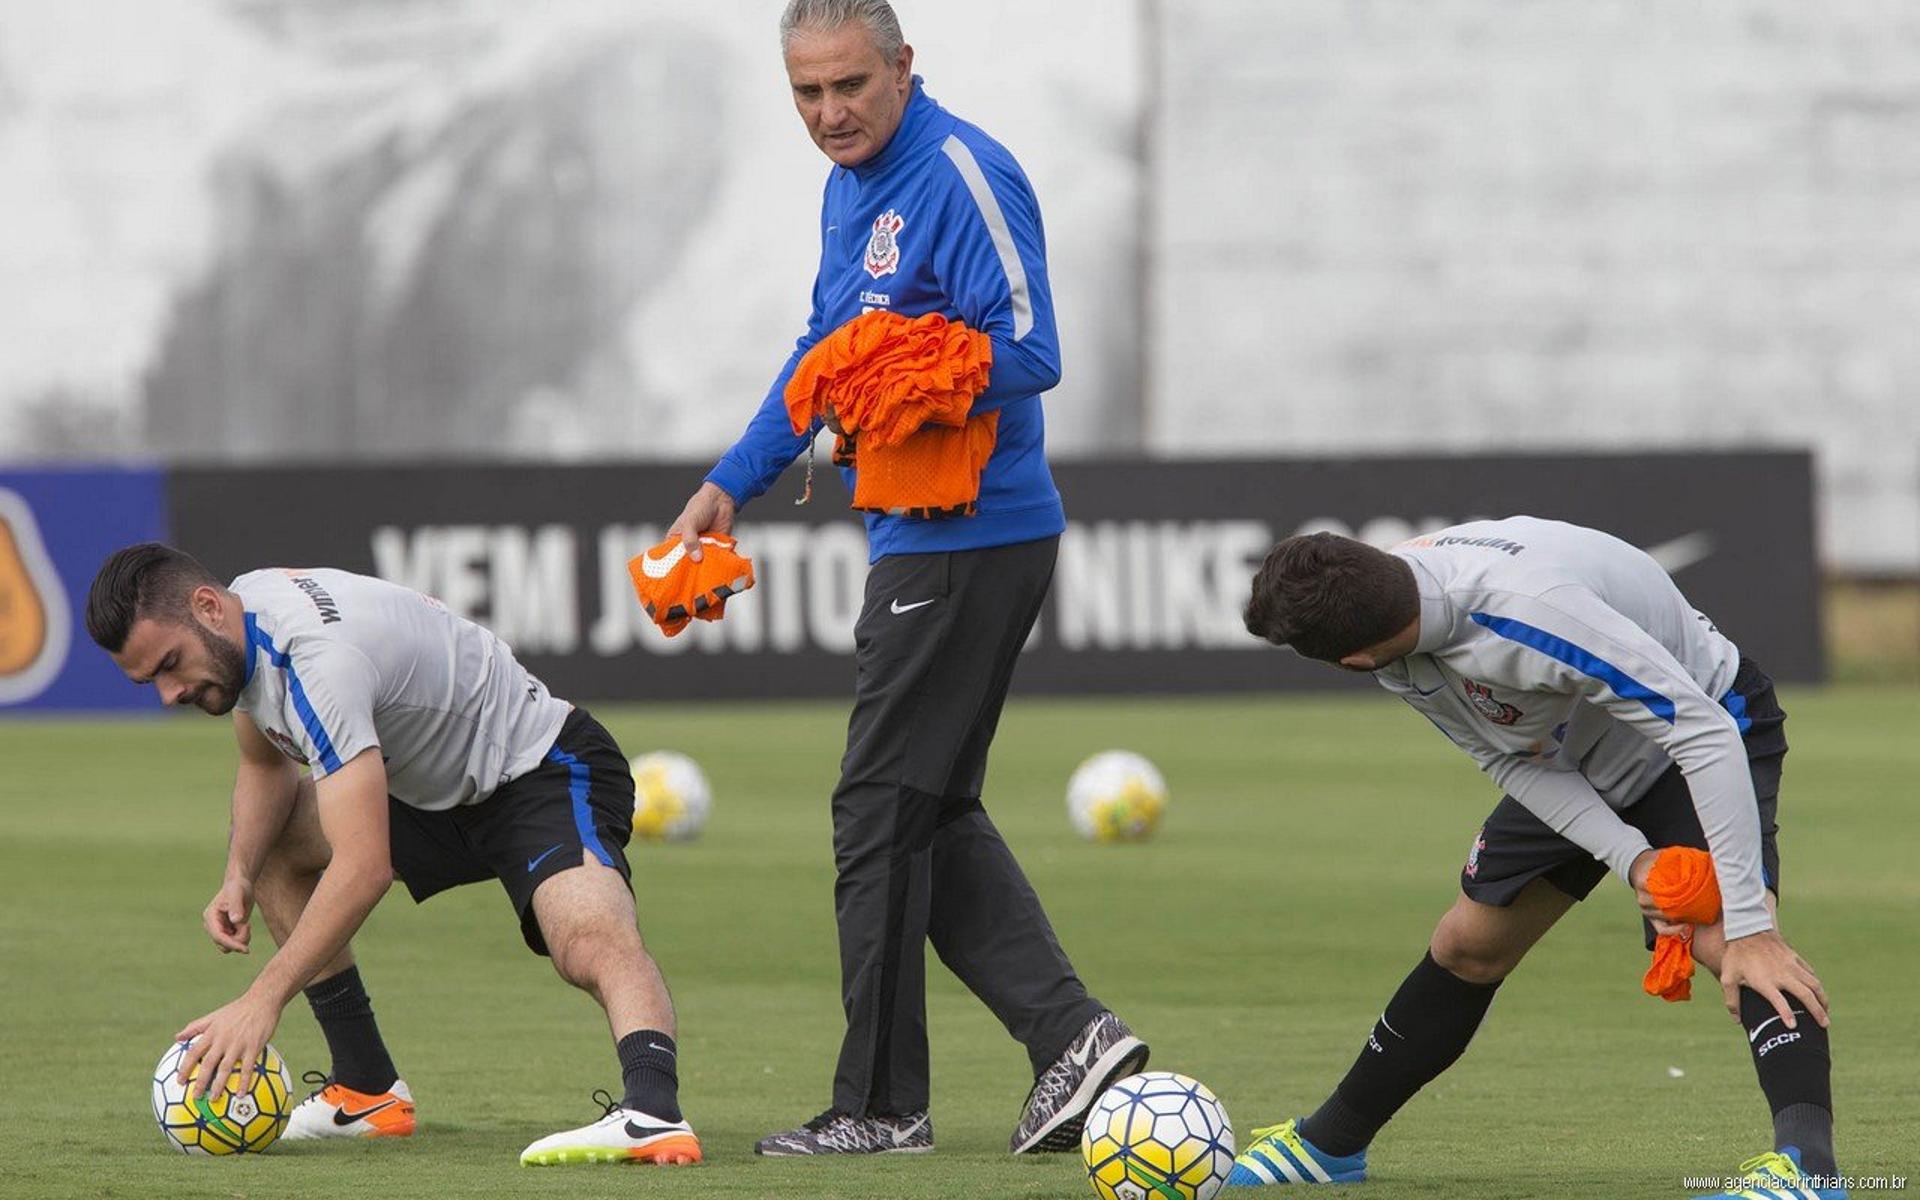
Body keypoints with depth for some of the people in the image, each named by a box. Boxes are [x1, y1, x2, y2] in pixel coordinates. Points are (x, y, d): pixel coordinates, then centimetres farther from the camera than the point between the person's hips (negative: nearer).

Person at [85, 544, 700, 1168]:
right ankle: (367, 1090, 10)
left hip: (547, 772, -10)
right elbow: (266, 765, 17)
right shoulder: (237, 620, -4)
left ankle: (654, 1112, -57)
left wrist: (262, 1001, -41)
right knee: (268, 847, 11)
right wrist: (237, 877, -3)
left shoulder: (321, 660, -33)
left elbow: (364, 867, -40)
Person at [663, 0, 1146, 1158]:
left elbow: (1028, 352, -22)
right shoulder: (852, 188, 16)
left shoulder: (962, 175, -15)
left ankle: (881, 1102, 2)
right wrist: (730, 484, 29)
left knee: (884, 812, -5)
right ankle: (1070, 1033, 7)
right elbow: (825, 353, 28)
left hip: (968, 535, -10)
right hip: (922, 540, 10)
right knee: (931, 815, 11)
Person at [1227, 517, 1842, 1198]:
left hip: (1709, 724, -7)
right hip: (1572, 767, 7)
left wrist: (1749, 926, -43)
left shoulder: (1529, 612, -43)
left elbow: (1706, 733, -40)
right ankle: (1331, 1143, 31)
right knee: (1465, 948, 13)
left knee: (1725, 941, -32)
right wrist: (1629, 858, -27)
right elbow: (1514, 763, -11)